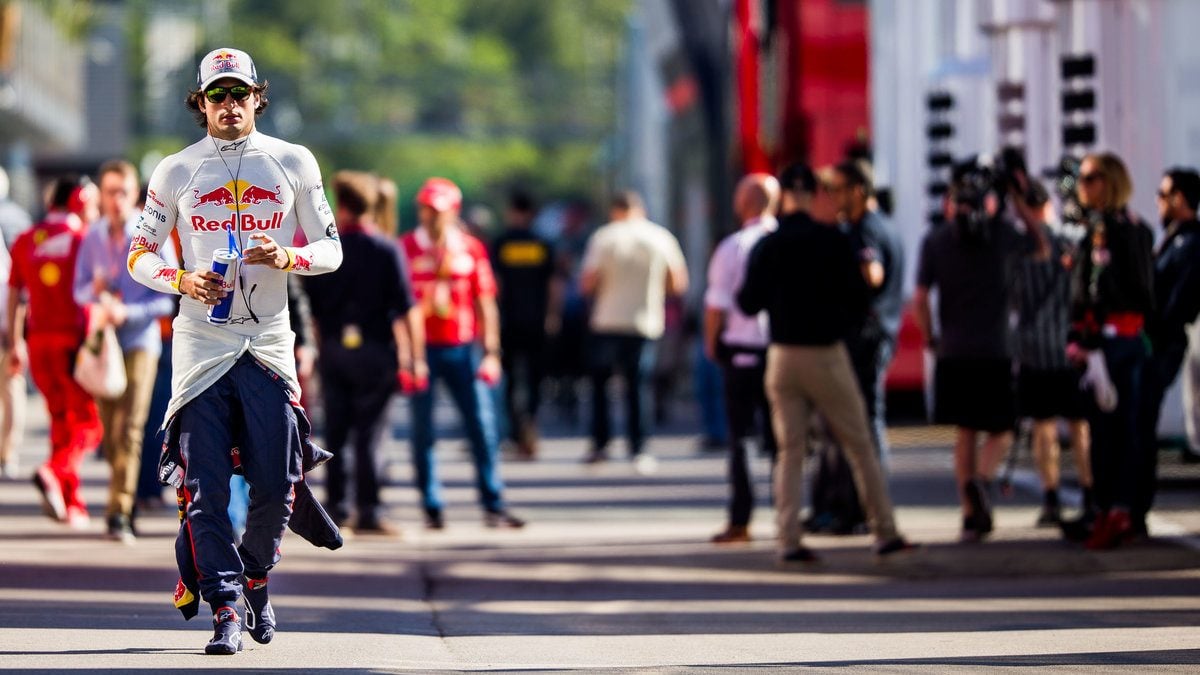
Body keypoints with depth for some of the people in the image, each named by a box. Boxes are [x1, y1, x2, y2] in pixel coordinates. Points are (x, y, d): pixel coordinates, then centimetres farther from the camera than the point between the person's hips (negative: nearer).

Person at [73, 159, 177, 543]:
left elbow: (170, 299, -8)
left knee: (128, 429, -15)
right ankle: (127, 497, 27)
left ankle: (120, 514, -18)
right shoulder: (93, 238, 7)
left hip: (139, 342, -4)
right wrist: (95, 289, -11)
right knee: (110, 435, 8)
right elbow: (78, 291, 12)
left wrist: (127, 313, -20)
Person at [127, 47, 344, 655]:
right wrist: (182, 280, -10)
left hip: (269, 342, 1)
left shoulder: (294, 164, 7)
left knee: (277, 482, -2)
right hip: (201, 342, 0)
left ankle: (255, 577, 24)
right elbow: (139, 255, 10)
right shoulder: (176, 171, 6)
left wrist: (286, 258, -12)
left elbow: (330, 249, 9)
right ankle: (224, 608, -5)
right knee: (205, 485, -8)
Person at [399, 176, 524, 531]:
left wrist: (491, 352, 2)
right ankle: (432, 508, 8)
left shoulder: (471, 249, 6)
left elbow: (485, 303, 9)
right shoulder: (406, 248, 1)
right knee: (423, 431, 1)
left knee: (483, 426, -2)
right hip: (423, 350, -1)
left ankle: (493, 504, 4)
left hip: (462, 349, 1)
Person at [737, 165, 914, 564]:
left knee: (790, 452, 7)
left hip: (783, 356, 3)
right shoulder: (834, 242, -7)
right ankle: (885, 534, 8)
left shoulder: (766, 246, 1)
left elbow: (749, 304, 3)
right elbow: (858, 300, -7)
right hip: (827, 354, -3)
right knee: (860, 448, 6)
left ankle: (789, 540, -2)